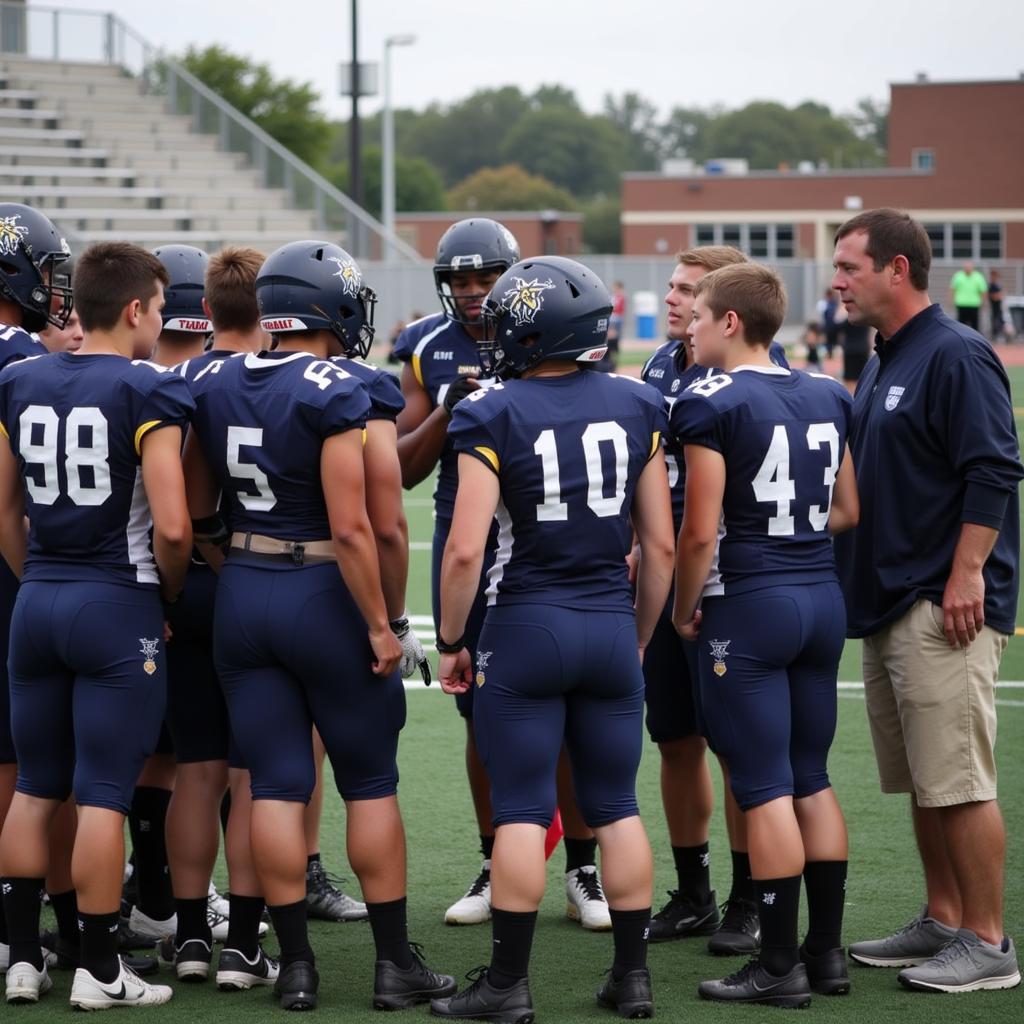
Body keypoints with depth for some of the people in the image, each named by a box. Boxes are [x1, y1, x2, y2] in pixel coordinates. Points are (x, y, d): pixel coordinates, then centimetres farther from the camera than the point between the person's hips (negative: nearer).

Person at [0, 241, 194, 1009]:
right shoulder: (149, 394, -12)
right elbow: (170, 527, -17)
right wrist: (172, 593, 1)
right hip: (118, 605, -6)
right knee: (105, 795, -1)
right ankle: (99, 969, 3)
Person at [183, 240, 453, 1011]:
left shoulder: (216, 386, 3)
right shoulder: (335, 394, -17)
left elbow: (198, 514, 11)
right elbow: (350, 528, -19)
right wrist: (380, 626, -13)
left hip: (243, 598, 5)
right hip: (322, 595, -5)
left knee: (277, 784, 8)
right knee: (370, 782, 6)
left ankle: (295, 964, 9)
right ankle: (395, 962, 10)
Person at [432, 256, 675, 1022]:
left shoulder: (494, 417, -10)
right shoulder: (635, 407, 3)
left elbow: (466, 549, -14)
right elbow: (661, 544, 6)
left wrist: (451, 642, 0)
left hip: (528, 627, -4)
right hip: (611, 627, 4)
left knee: (522, 812, 0)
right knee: (616, 807, 11)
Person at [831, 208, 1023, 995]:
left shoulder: (955, 355, -12)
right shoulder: (884, 363, 18)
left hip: (944, 606, -10)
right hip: (888, 605, 10)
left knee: (959, 781, -8)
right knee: (921, 782, 14)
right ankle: (942, 922, 23)